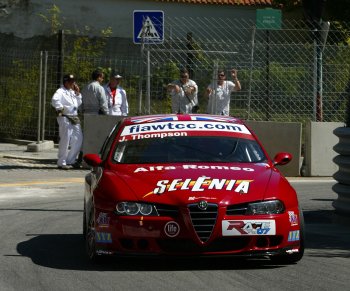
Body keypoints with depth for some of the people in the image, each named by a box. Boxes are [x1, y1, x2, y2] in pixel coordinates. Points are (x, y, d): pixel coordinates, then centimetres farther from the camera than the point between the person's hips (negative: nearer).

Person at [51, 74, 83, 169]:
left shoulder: (72, 92, 20)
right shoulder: (60, 91, -8)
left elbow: (78, 103, 22)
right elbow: (54, 100, -25)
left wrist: (77, 93, 11)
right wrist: (61, 108, -19)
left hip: (74, 118, 9)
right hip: (65, 118, -9)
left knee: (78, 140, 10)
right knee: (65, 140, -8)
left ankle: (71, 160, 21)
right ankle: (61, 162, -2)